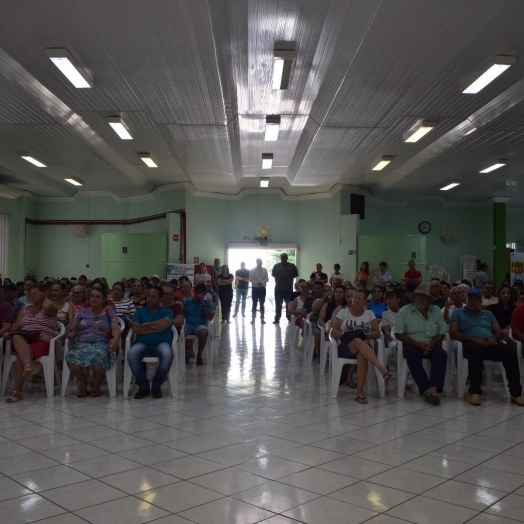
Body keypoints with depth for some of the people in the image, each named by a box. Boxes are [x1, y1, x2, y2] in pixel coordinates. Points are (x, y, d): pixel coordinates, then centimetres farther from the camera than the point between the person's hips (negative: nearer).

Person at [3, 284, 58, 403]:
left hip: (43, 342, -4)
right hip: (24, 341, 4)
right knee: (16, 338, -35)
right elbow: (16, 328, 17)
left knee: (21, 355, -34)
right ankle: (28, 366, -59)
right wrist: (8, 333, -7)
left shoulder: (50, 309, 9)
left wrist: (45, 298, 6)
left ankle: (17, 391, -38)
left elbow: (47, 306, -18)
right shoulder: (24, 309, 24)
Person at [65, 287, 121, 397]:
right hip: (82, 343, 2)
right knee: (71, 356, -34)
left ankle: (96, 384, -8)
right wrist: (69, 331, -11)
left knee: (99, 356, -40)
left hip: (101, 343, -2)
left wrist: (116, 339, -25)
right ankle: (83, 381, -3)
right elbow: (71, 327, 14)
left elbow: (116, 329, -2)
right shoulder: (83, 311, 20)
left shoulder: (109, 312, 12)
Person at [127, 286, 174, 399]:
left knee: (167, 355, -36)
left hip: (161, 343, -1)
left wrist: (145, 324, 0)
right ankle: (143, 386, -14)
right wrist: (156, 328, -4)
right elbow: (136, 328, -2)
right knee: (131, 354, -33)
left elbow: (163, 324, -12)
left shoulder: (167, 312, 11)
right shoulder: (139, 311, 15)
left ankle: (156, 386, -12)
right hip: (142, 343, 1)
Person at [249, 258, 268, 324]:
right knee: (254, 304, 1)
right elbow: (250, 279, -7)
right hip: (255, 288, -2)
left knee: (262, 304, 5)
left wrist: (262, 283, -19)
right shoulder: (252, 270, 0)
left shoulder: (264, 270, 5)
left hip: (262, 288, 2)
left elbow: (267, 278, -1)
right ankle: (253, 318, 5)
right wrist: (257, 283, -20)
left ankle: (262, 318, 9)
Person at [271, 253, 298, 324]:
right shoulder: (276, 266, 6)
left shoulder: (292, 266, 4)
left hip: (289, 289, 0)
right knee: (278, 305, 4)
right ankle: (277, 319, 8)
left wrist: (289, 278, 1)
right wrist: (278, 279, 5)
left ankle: (289, 318, 12)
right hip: (278, 289, 0)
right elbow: (273, 274, 12)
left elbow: (295, 274, 8)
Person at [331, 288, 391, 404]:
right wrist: (345, 335, -16)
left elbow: (377, 333, 6)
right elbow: (334, 331, 5)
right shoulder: (343, 312, 13)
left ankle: (360, 391, -39)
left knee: (362, 355, -40)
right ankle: (382, 368, -54)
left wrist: (364, 335, -13)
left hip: (365, 347, 1)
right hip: (346, 346, -1)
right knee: (358, 341, -39)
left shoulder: (369, 313, 16)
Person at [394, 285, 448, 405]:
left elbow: (442, 333, 4)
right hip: (412, 344, -2)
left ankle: (433, 389, -42)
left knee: (442, 354, -29)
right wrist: (417, 344, -16)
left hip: (431, 345, 2)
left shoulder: (436, 310, 6)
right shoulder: (404, 311, -1)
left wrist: (431, 344, -16)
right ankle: (426, 389, -37)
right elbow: (399, 334, -5)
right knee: (412, 355, -35)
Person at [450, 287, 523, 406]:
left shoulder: (488, 314, 29)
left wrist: (494, 338, -7)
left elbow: (500, 332, 19)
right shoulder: (458, 313, 16)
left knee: (510, 350, -29)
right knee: (476, 349, -42)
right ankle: (475, 392, -40)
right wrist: (473, 339, -14)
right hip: (471, 344, -4)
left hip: (490, 345, 4)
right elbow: (453, 333, 1)